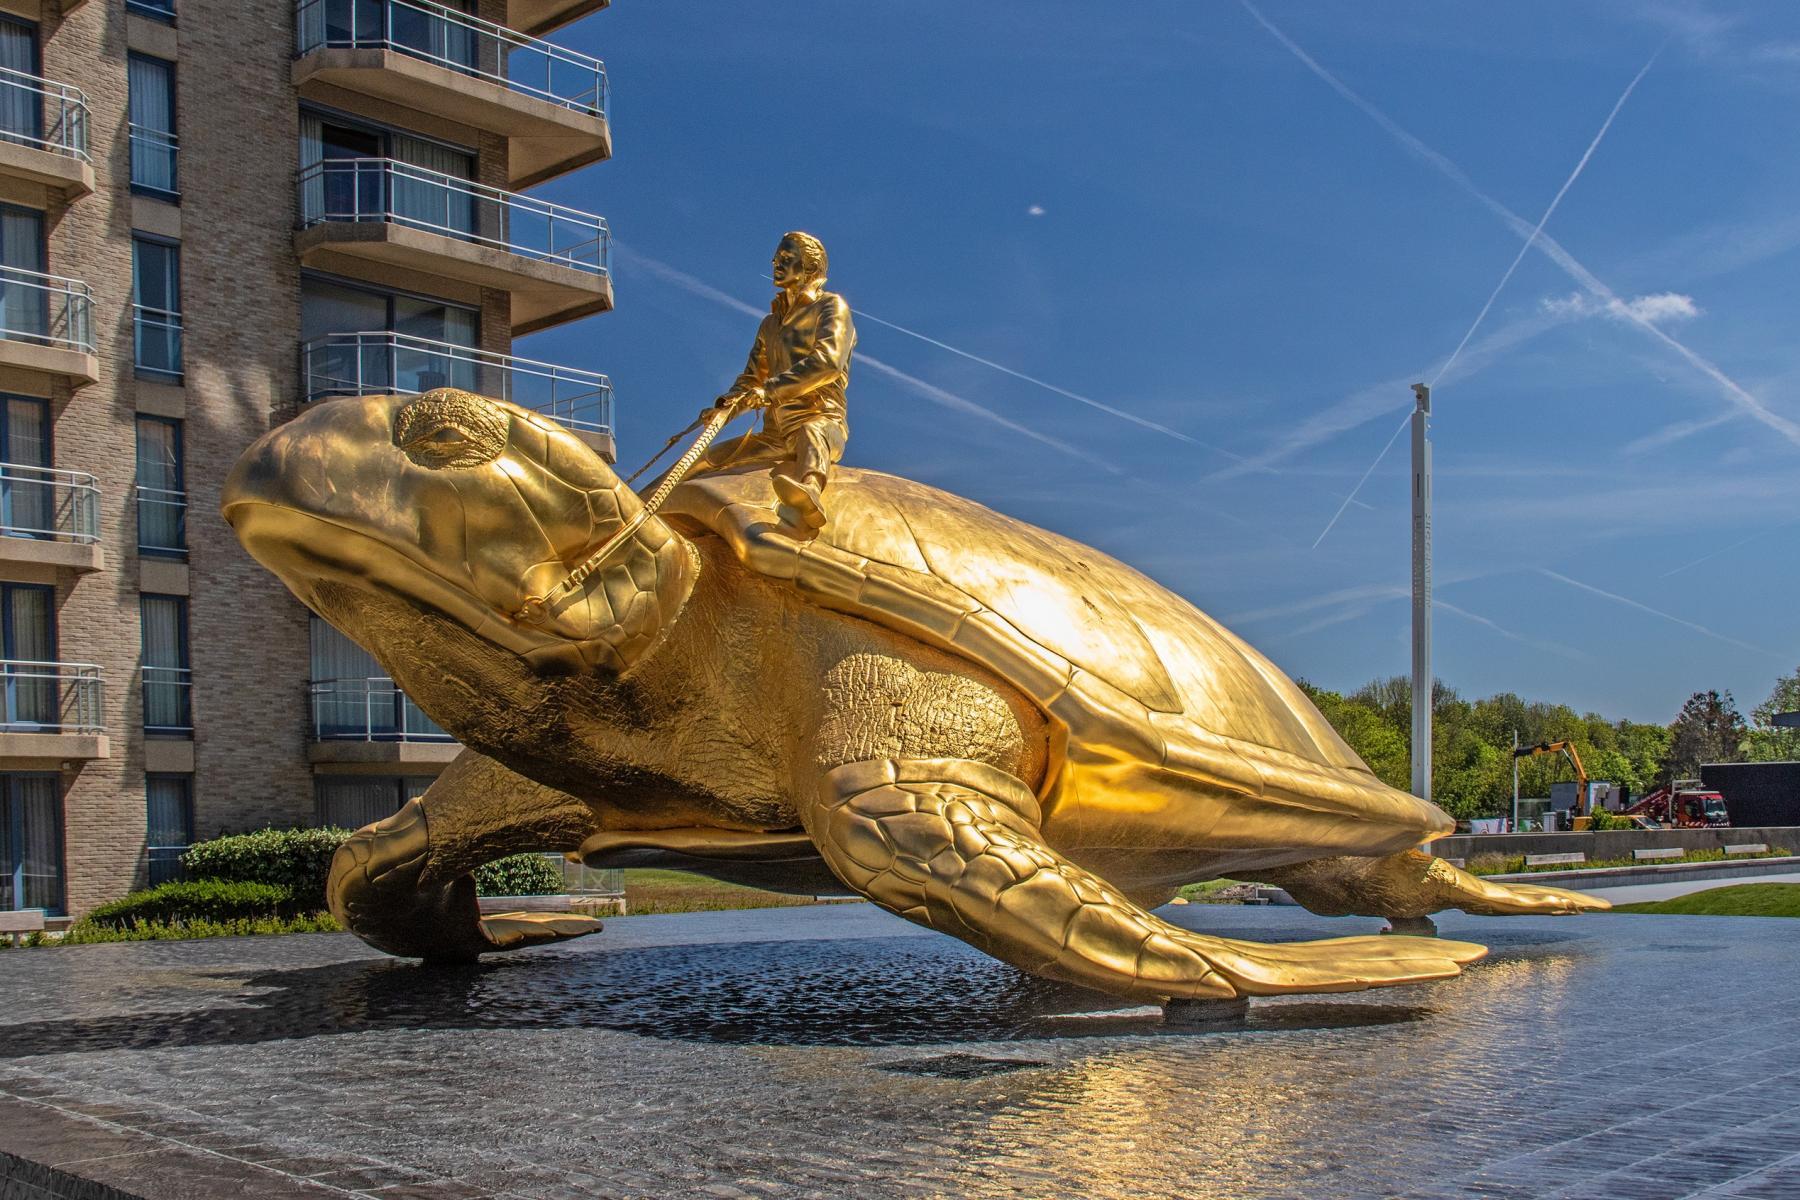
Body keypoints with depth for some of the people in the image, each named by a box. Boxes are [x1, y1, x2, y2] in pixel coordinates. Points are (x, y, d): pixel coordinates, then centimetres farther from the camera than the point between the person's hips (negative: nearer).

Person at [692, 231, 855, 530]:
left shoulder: (831, 306, 5)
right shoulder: (770, 323, 26)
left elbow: (828, 362, -14)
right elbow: (751, 378, 26)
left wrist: (770, 390, -24)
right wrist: (727, 404, 1)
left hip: (822, 423, -8)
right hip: (773, 435, 8)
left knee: (810, 434, -44)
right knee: (699, 466, -8)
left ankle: (811, 491, -76)